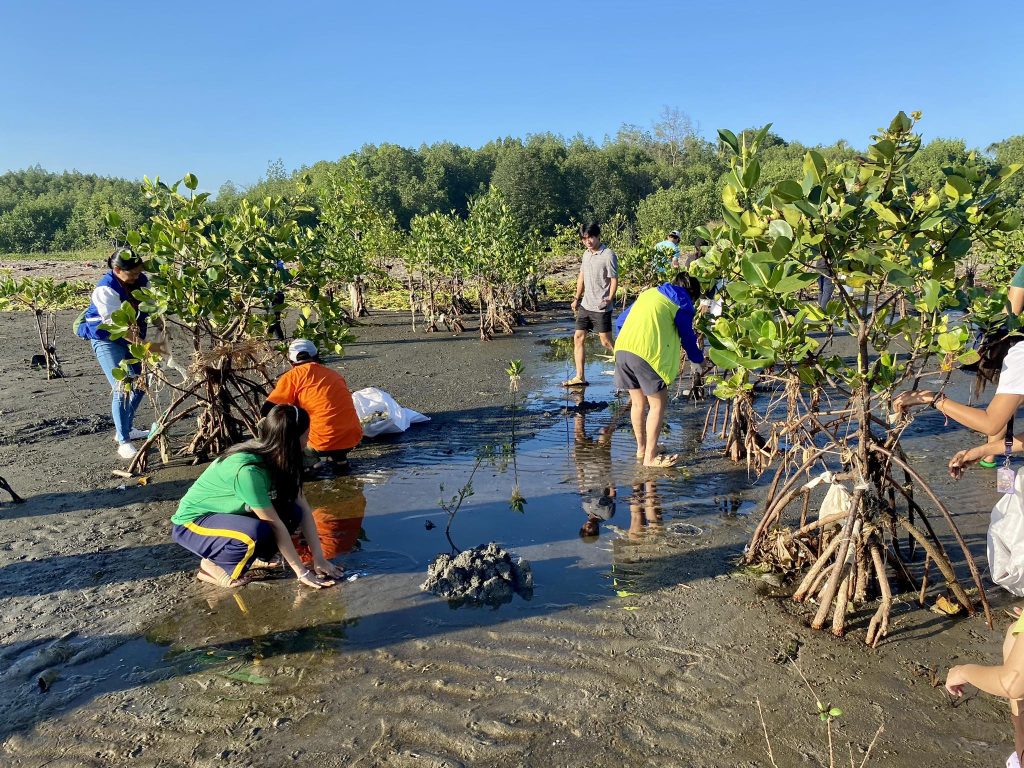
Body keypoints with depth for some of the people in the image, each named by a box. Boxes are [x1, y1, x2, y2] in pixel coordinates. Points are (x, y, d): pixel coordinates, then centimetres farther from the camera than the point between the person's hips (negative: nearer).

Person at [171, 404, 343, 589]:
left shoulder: (277, 457, -12)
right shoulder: (247, 470, -34)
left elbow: (303, 507, -11)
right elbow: (275, 524, -29)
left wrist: (319, 558, -14)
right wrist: (301, 572, -21)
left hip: (227, 515, 7)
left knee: (293, 513, -13)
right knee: (258, 532, -34)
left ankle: (249, 556, 5)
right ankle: (213, 566, -8)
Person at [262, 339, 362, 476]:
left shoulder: (294, 375, 2)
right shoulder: (334, 373, 17)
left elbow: (268, 411, -2)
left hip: (326, 443, -5)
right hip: (354, 438, 5)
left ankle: (317, 464, 5)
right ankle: (338, 459, 18)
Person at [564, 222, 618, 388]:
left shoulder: (608, 255, -12)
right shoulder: (586, 254, 12)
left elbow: (614, 280, -13)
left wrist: (609, 299, -25)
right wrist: (577, 298, 17)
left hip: (601, 307, -8)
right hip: (585, 305, 8)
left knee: (606, 342, -4)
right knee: (578, 338, 5)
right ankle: (580, 377, 11)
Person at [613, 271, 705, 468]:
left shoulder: (648, 293, 27)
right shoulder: (682, 303, 10)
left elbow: (620, 321, 28)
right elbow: (687, 336, 16)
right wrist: (697, 359, 33)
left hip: (622, 348, 7)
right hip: (647, 354, -6)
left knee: (638, 402, 20)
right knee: (658, 404, 7)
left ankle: (642, 447, 33)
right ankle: (651, 457, 12)